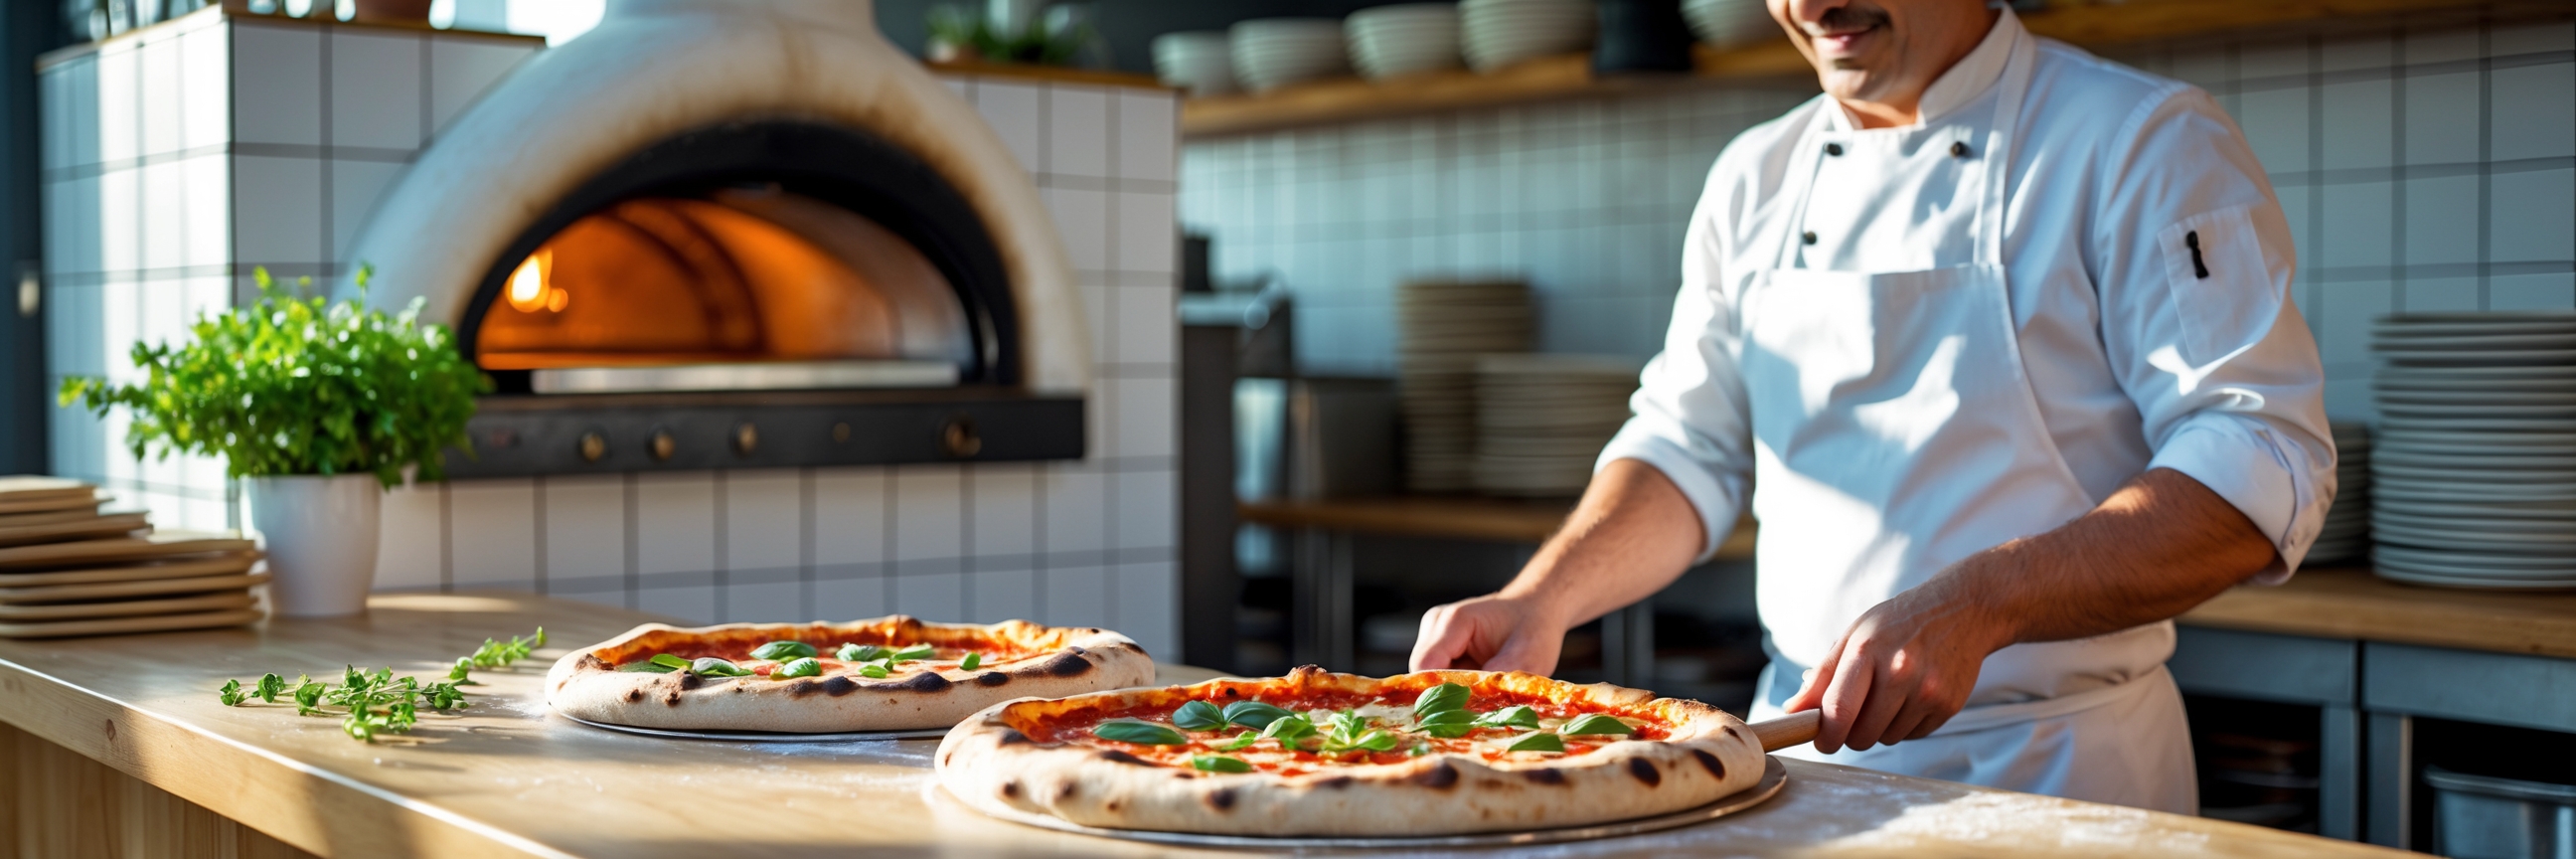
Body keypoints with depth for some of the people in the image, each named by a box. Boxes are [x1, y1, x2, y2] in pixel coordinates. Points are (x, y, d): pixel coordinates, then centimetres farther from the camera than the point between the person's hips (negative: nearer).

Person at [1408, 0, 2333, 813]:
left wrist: (1974, 607, -30)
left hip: (2054, 768, -4)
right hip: (1800, 749, 4)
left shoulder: (2146, 143, -9)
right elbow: (1690, 447, 12)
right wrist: (1540, 603, -5)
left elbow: (2263, 465, -18)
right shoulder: (1755, 177, 9)